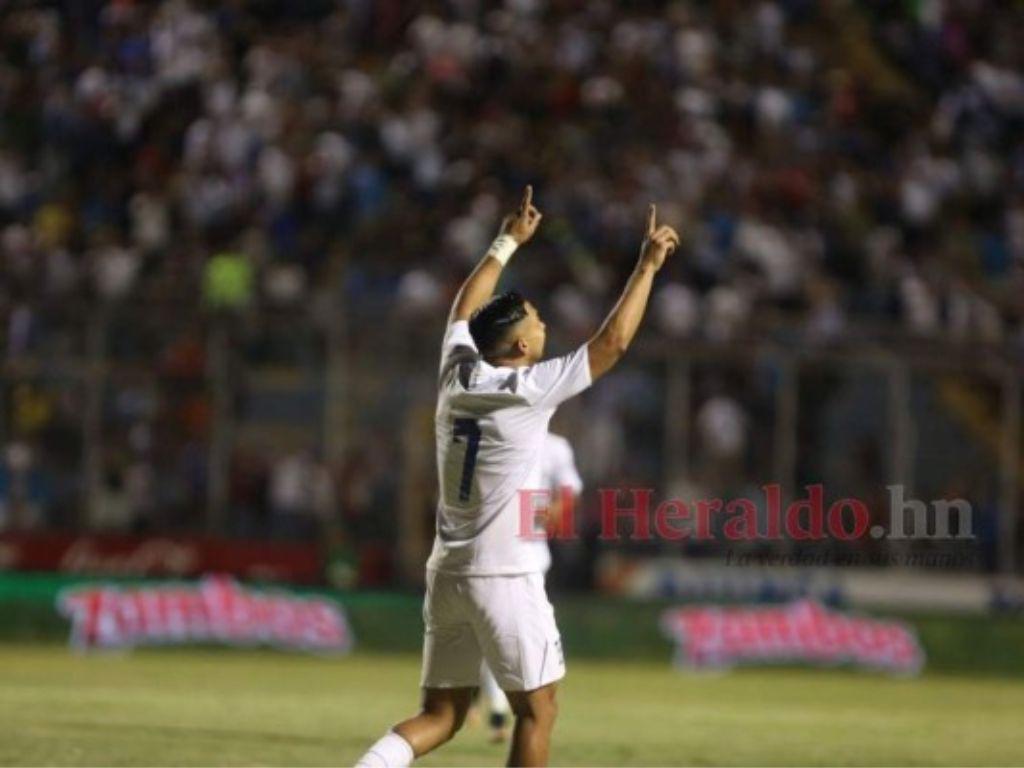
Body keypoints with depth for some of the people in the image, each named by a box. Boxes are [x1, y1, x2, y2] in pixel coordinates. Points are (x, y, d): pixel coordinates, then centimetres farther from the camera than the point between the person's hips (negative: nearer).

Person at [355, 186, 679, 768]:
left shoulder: (456, 375, 4)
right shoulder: (527, 391, -12)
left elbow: (466, 307, 24)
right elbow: (612, 343, -9)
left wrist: (509, 243, 33)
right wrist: (648, 265, -1)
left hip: (447, 575, 6)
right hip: (506, 579, -6)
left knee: (442, 715, 9)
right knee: (537, 711, 7)